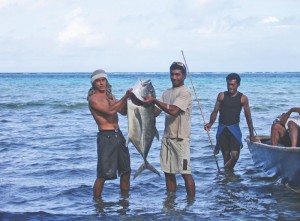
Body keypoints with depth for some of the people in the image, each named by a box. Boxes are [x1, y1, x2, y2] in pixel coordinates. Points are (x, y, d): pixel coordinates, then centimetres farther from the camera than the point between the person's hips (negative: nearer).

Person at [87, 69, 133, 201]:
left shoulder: (110, 96, 16)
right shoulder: (93, 98, -8)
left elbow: (123, 112, 10)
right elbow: (110, 111, -21)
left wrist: (127, 99, -6)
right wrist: (125, 97, -22)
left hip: (118, 135, 8)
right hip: (105, 137, -8)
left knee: (126, 171, 14)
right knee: (103, 174, -7)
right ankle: (97, 201, 6)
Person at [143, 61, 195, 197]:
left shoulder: (185, 92, -10)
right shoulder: (167, 93, 15)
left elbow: (173, 110, -22)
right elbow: (156, 112, 10)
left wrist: (154, 100, -20)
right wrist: (148, 104, -8)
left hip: (180, 138, -8)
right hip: (167, 137, 8)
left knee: (185, 172, -6)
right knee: (168, 172, 11)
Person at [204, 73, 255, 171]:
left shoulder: (243, 98, 1)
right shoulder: (221, 96, 4)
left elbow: (248, 117, 5)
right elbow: (215, 111, 2)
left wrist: (251, 134, 5)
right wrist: (210, 124, -16)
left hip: (234, 129, -1)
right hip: (222, 129, 1)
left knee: (235, 155, -15)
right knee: (226, 155, 6)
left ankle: (226, 169, 9)